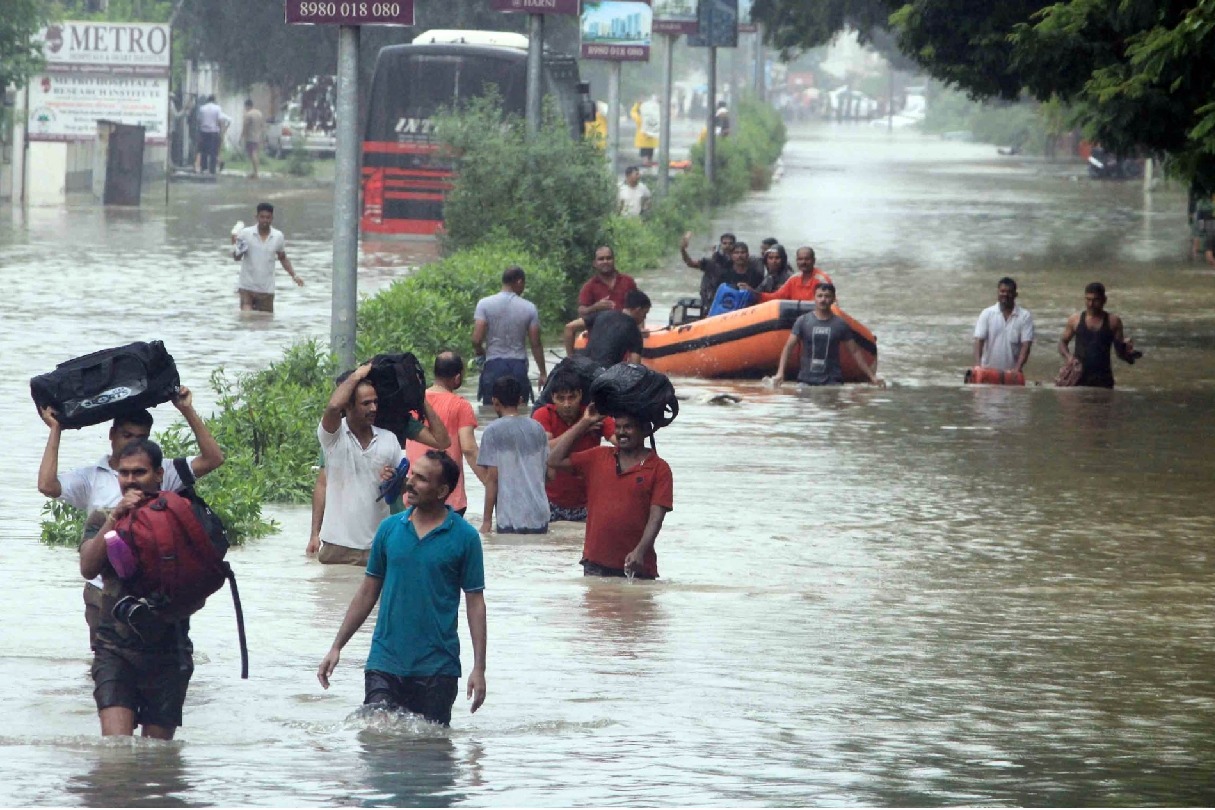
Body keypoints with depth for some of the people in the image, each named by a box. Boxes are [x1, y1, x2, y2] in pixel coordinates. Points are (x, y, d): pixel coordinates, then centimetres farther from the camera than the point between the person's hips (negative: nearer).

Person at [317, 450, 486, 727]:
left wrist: (479, 668, -7)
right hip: (385, 663, 2)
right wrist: (337, 647, 10)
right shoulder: (390, 529, 6)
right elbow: (368, 592, 13)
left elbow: (475, 603, -1)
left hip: (437, 669, -2)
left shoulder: (464, 537, -2)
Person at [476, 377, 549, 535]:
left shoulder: (493, 431, -6)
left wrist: (487, 520, -4)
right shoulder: (537, 428, 9)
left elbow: (492, 477, -8)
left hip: (511, 517, -5)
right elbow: (547, 471, 14)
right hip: (540, 515, 5)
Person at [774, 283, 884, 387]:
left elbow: (855, 352, 9)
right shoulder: (803, 321, 2)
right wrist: (780, 373, -14)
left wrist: (872, 376, 6)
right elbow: (788, 348, -1)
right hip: (806, 380, 0)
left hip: (832, 381, 0)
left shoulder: (840, 325, 4)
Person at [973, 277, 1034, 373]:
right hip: (989, 370, 0)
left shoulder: (1025, 316, -3)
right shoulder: (987, 314, -1)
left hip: (1011, 372, 0)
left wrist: (1018, 368, -23)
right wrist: (978, 364, -24)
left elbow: (1026, 345, -9)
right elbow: (979, 340, -8)